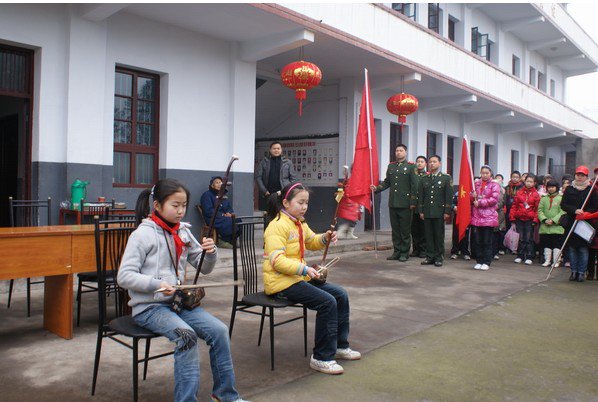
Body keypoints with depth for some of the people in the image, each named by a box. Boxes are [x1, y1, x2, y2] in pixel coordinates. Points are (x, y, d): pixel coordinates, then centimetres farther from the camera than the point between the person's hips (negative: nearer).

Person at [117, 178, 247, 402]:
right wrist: (157, 284, -27)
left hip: (179, 302, 6)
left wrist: (211, 253, -9)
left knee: (219, 330, -12)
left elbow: (204, 268, 13)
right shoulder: (143, 234, -9)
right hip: (149, 307, -5)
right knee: (186, 335, -30)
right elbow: (124, 276, -13)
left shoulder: (183, 233, 8)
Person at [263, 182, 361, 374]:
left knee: (341, 295, 3)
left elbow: (312, 242, 28)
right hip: (280, 281, -10)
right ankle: (322, 358, -10)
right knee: (327, 302, -23)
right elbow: (277, 261, -25)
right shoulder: (278, 226, -17)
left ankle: (340, 346, 18)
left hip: (299, 277, 10)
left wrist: (325, 238, 6)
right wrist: (304, 269, -33)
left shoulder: (299, 223, 13)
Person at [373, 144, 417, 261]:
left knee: (405, 230, 2)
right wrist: (377, 188, -3)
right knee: (395, 229, 9)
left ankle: (404, 253, 11)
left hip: (405, 204, -5)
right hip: (392, 203, 5)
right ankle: (397, 251, 18)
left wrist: (412, 202, -9)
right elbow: (387, 182, 15)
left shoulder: (411, 166, -2)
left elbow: (414, 185, -5)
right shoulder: (391, 166, 13)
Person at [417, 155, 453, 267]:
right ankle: (430, 257, 12)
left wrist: (447, 212, -7)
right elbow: (420, 196, 11)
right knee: (428, 235, 4)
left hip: (439, 212, -3)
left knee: (439, 236, 2)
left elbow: (449, 196, -1)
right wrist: (420, 211, 3)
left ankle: (438, 258, 9)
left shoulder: (446, 178, 4)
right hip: (427, 212, 3)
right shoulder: (424, 179, 12)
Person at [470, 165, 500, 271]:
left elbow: (494, 199, -10)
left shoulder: (494, 185, 1)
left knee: (487, 241, 0)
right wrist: (473, 196, -7)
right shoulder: (476, 184, 13)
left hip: (489, 217, -4)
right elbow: (471, 198, 16)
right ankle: (479, 261, 15)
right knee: (477, 241, 6)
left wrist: (480, 202, -12)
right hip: (476, 216, 4)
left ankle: (486, 262, 8)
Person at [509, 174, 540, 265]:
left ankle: (529, 257, 8)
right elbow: (514, 206, 5)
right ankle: (519, 256, 17)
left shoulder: (536, 194, 1)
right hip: (519, 219, 2)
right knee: (520, 238, 7)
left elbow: (537, 208, 1)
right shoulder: (519, 192, 5)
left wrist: (535, 220, -6)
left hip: (529, 220, -2)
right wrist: (512, 219, 0)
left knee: (529, 239, 1)